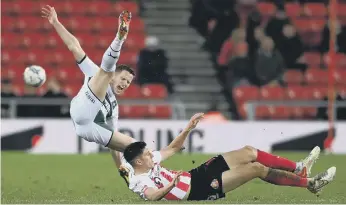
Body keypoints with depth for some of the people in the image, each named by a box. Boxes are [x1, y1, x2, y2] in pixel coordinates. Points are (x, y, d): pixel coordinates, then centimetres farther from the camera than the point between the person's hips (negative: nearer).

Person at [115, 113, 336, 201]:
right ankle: (310, 183, -1)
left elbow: (173, 148, 18)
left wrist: (188, 128, 8)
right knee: (256, 168, -12)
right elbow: (152, 195, -43)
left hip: (196, 175, 10)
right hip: (200, 190, -10)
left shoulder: (149, 161, 6)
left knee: (249, 152, 5)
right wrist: (171, 186, -57)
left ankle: (299, 169, 16)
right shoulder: (139, 181, -21)